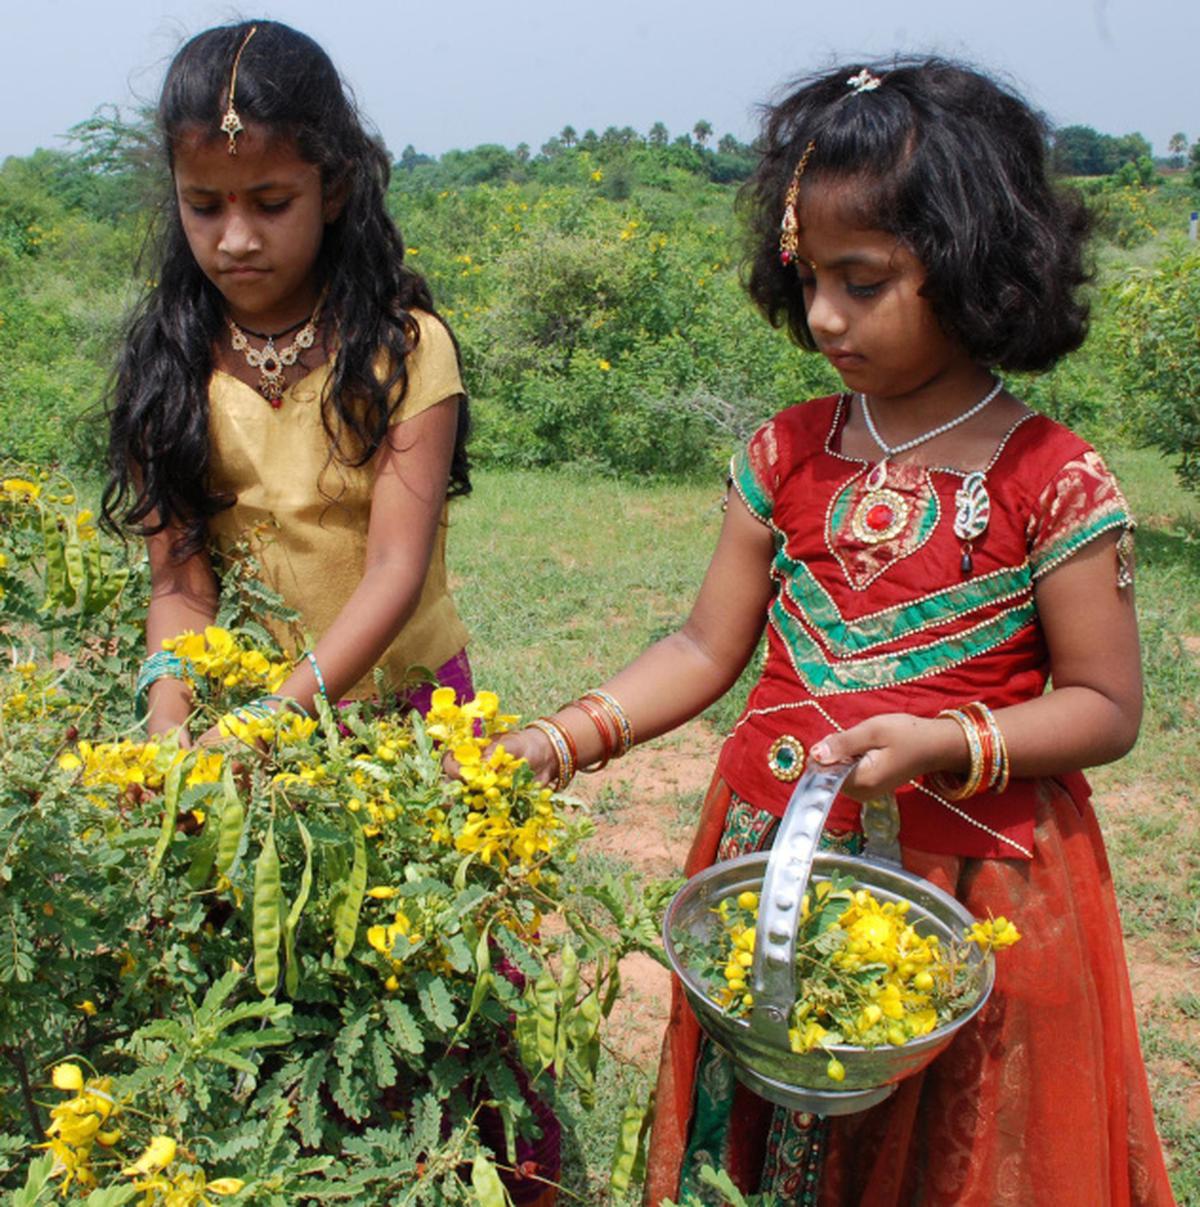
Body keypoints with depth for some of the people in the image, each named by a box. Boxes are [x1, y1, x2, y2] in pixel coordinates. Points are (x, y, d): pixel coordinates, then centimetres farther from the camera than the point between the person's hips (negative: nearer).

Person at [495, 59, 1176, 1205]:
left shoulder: (1052, 483, -11)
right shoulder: (788, 453, 0)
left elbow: (1104, 706, -7)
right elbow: (706, 647, 2)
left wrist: (944, 743, -22)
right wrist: (559, 739, -9)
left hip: (969, 875, -3)